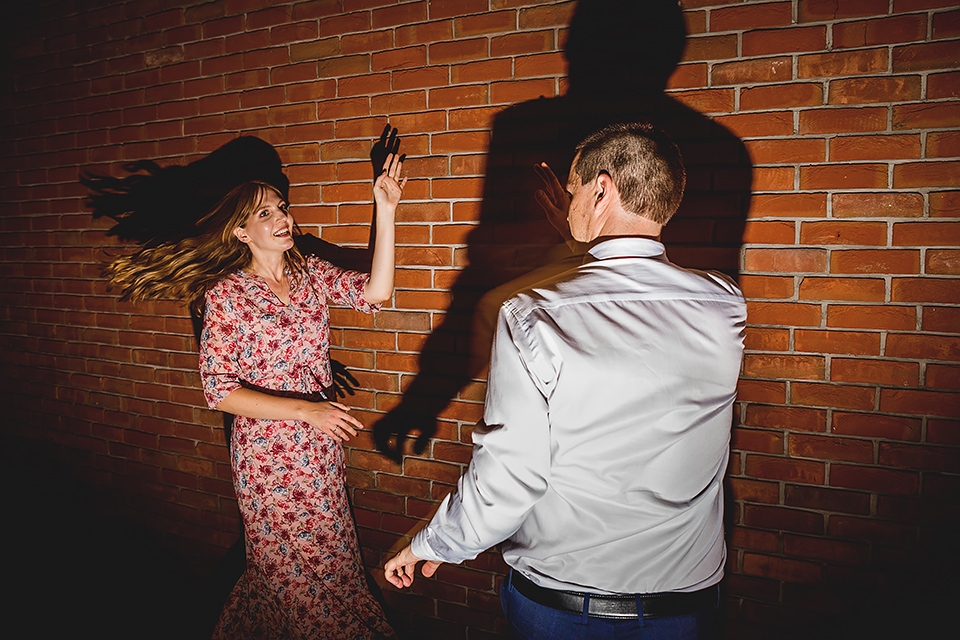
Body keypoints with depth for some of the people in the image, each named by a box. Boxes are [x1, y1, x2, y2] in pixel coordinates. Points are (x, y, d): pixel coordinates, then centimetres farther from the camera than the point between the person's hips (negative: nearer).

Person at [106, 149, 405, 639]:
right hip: (268, 454, -5)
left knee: (329, 555, 17)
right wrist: (306, 409, -22)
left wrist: (386, 211, -18)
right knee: (290, 565, 11)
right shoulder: (226, 295, -12)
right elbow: (220, 391, -15)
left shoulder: (310, 272, 2)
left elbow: (374, 292, -11)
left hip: (321, 446, 5)